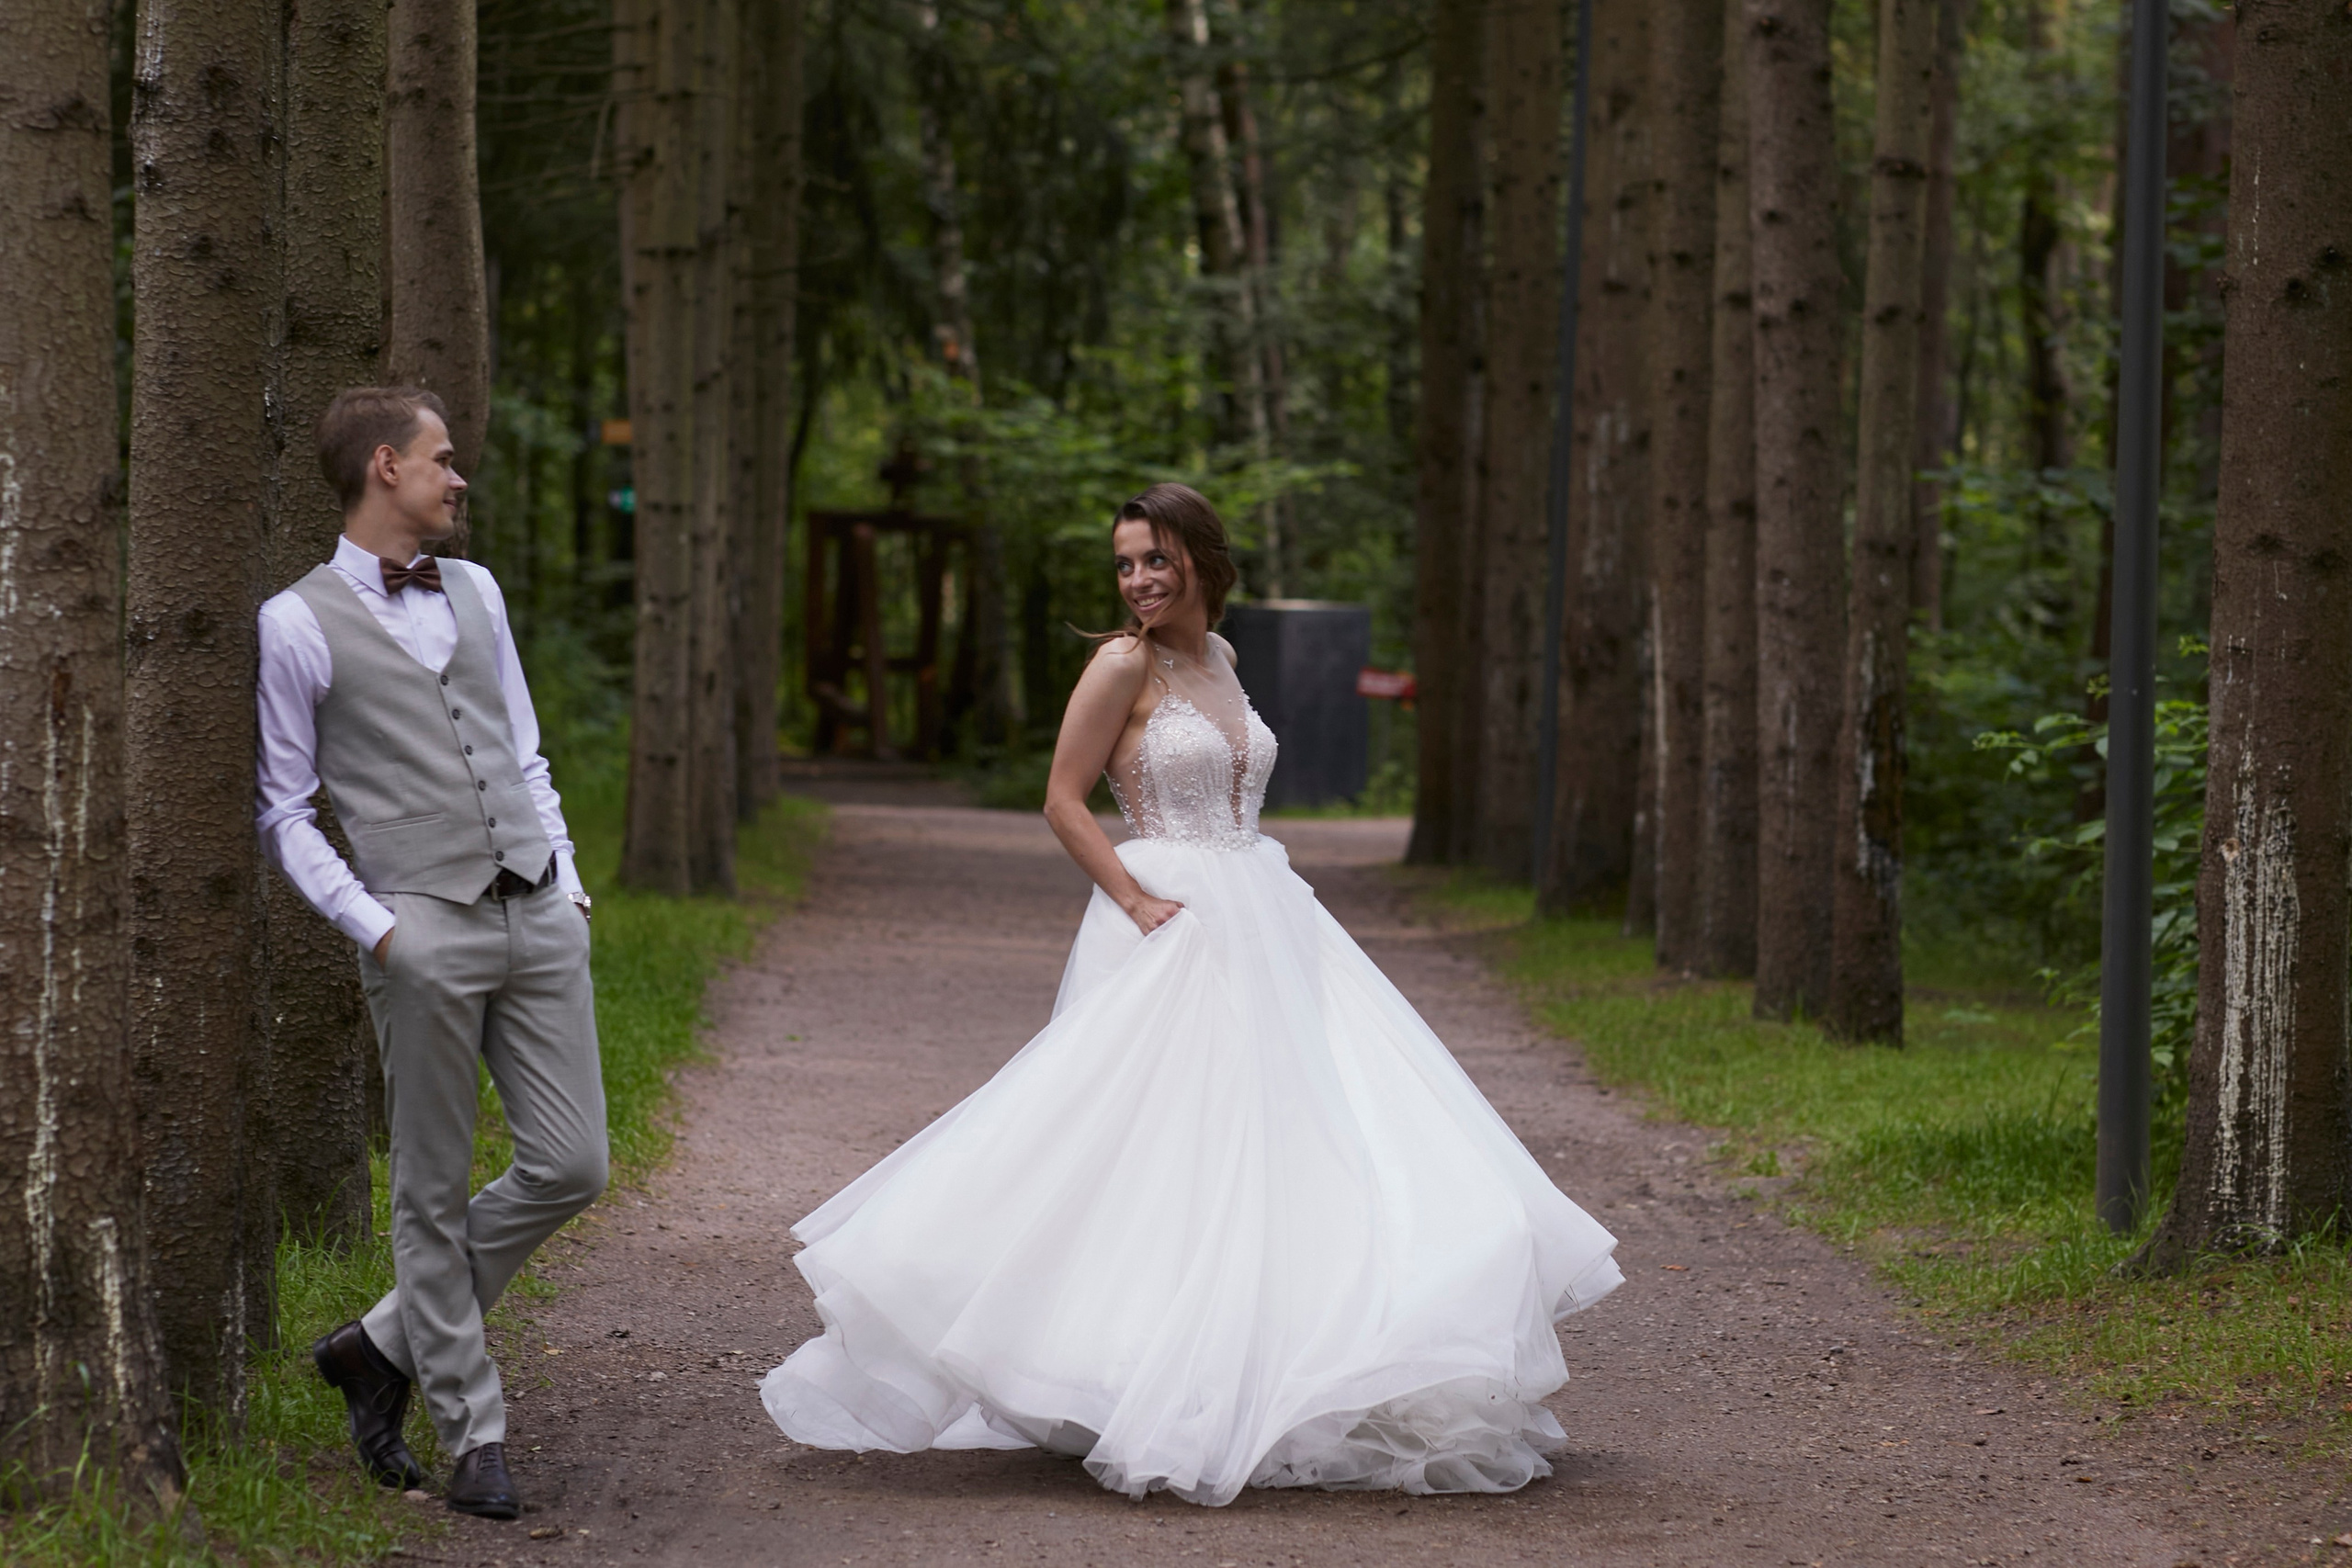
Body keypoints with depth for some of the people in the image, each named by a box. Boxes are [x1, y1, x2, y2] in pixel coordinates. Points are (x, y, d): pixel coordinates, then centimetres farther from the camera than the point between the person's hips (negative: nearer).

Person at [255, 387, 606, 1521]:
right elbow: (282, 808, 0)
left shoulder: (475, 595, 17)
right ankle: (474, 1438, 12)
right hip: (425, 929, -6)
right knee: (433, 1192, 2)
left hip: (540, 916, 6)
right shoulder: (299, 625, -1)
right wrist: (369, 924, -10)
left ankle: (386, 1344, 19)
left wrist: (564, 875, 10)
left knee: (568, 1167, 2)